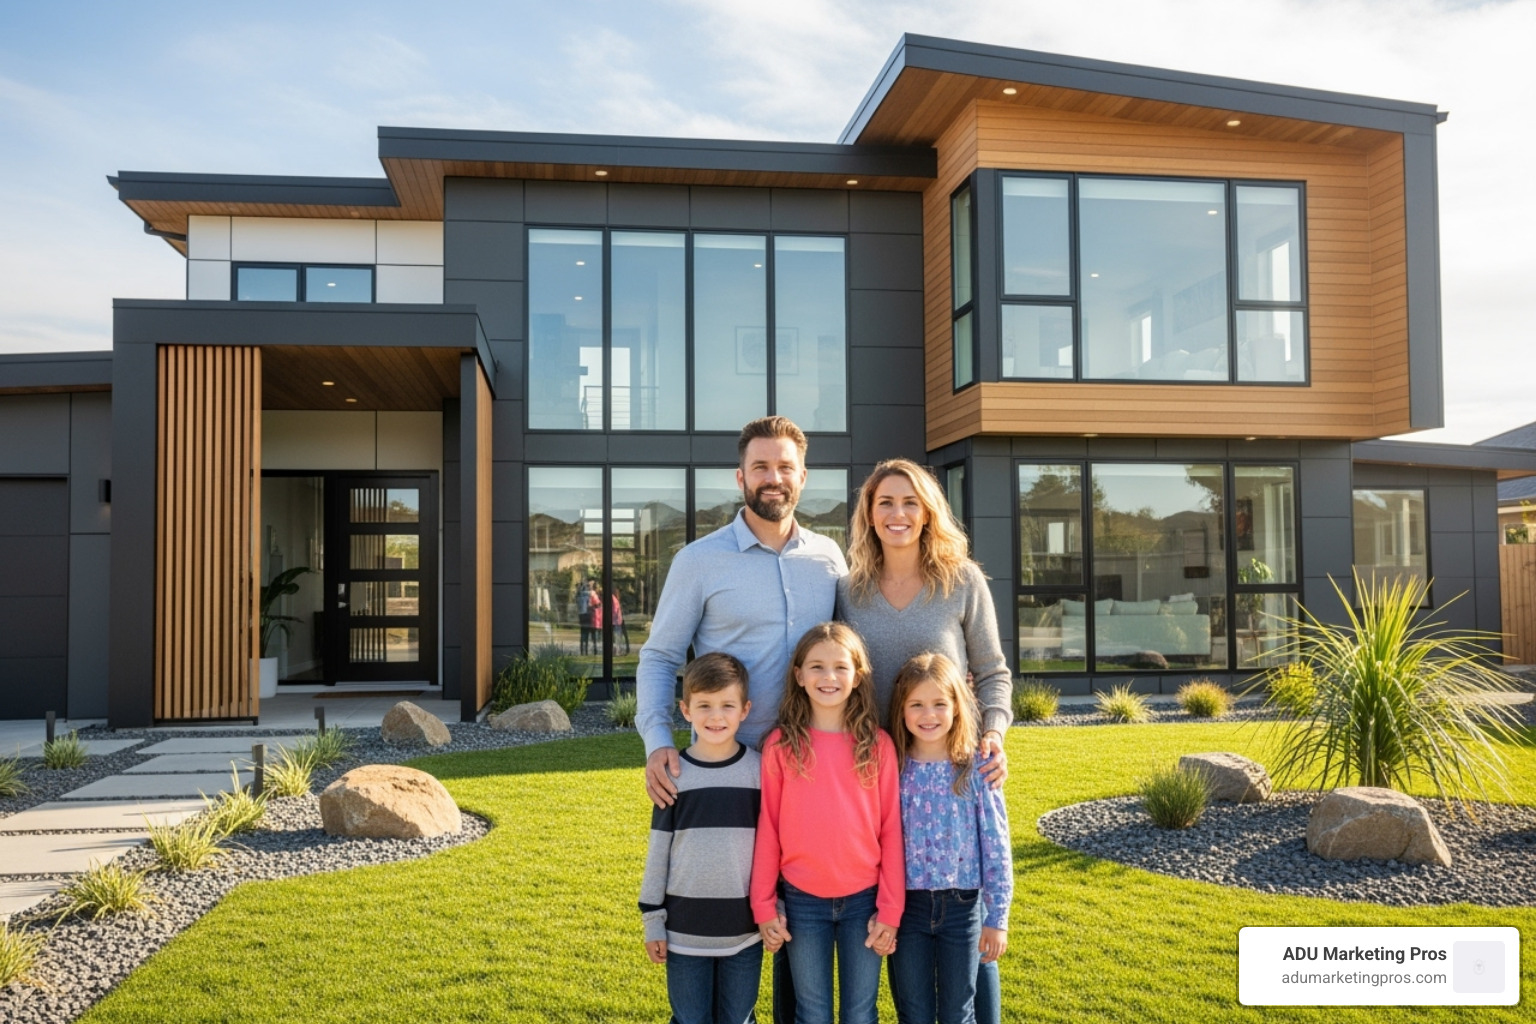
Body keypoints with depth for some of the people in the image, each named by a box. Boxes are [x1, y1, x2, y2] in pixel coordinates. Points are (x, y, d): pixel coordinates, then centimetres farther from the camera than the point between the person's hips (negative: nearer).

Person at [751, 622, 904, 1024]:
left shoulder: (878, 745, -3)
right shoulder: (780, 746, -5)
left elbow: (890, 829, -1)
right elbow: (767, 829, 0)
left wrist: (890, 910, -2)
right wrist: (764, 905, -1)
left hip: (863, 899, 1)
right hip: (802, 900, 0)